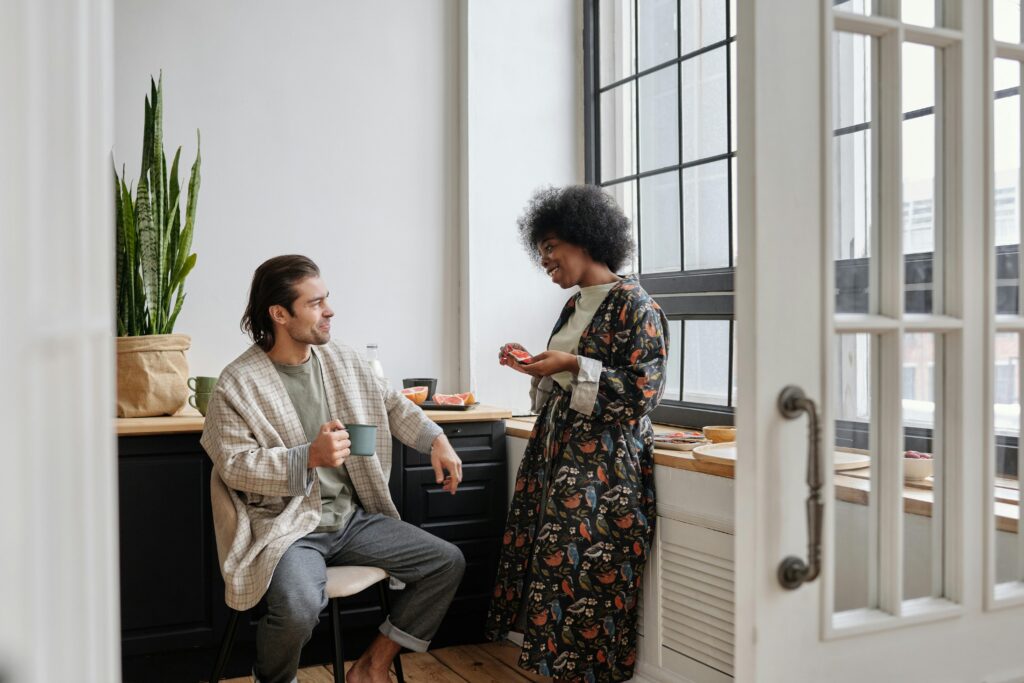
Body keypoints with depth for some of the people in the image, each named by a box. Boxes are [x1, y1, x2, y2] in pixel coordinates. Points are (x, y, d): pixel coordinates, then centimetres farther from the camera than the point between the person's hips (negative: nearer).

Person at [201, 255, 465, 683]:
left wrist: (436, 440, 4)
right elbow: (235, 466, -15)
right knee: (299, 607, -35)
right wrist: (310, 457, -28)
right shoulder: (239, 383, -12)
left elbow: (391, 404, 18)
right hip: (288, 526, -6)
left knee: (447, 563, -1)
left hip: (354, 518, 7)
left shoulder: (342, 360, 6)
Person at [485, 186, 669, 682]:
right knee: (552, 565, 7)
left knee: (584, 575, -5)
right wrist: (533, 364, 7)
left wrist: (571, 365, -19)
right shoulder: (576, 305, 16)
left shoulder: (634, 304, -9)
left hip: (604, 462, -8)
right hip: (559, 451, 8)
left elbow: (643, 389, -16)